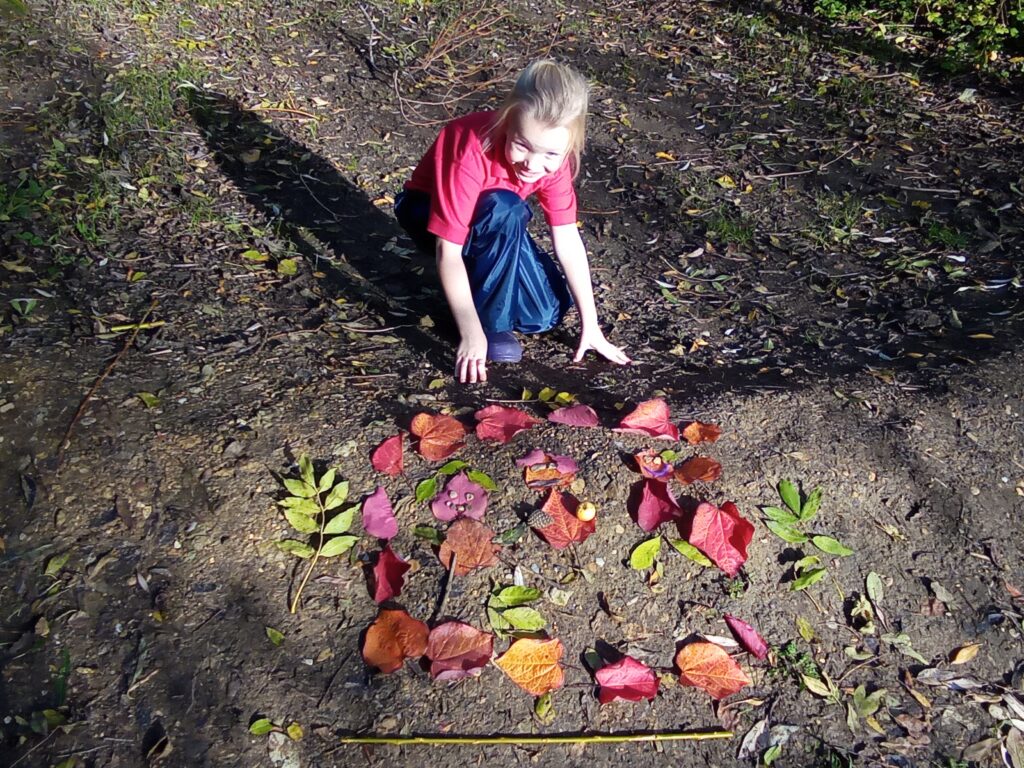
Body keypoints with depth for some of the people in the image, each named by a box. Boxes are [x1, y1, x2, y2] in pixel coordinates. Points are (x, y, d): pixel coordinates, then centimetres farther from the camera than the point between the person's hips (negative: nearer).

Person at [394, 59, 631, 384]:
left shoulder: (553, 159, -21)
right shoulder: (472, 152, -37)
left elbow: (568, 239, -16)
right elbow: (448, 250, -37)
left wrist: (590, 324, -16)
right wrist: (472, 332, -39)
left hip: (496, 219, 5)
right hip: (428, 211, -4)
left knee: (545, 314, -11)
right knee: (504, 210, -37)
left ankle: (479, 268, 14)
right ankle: (490, 321, -20)